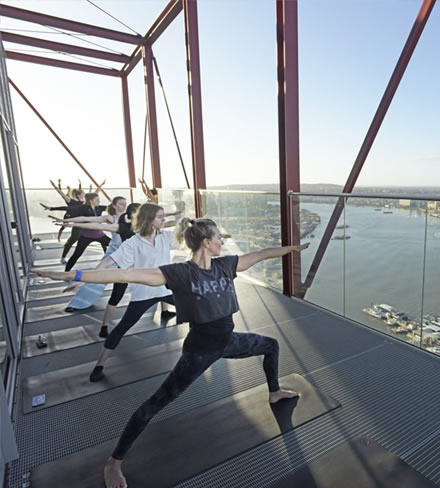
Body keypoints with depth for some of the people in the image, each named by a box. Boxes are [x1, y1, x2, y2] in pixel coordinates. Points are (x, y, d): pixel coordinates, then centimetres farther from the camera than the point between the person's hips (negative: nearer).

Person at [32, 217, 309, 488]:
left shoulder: (225, 265, -6)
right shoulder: (181, 273, -24)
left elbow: (261, 254, 4)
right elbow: (129, 275, -32)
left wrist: (293, 248, 11)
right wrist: (74, 275, -36)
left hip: (228, 341, 7)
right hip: (200, 350, -7)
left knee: (271, 345, 23)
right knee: (156, 403, -2)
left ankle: (274, 393, 51)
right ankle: (114, 462, 17)